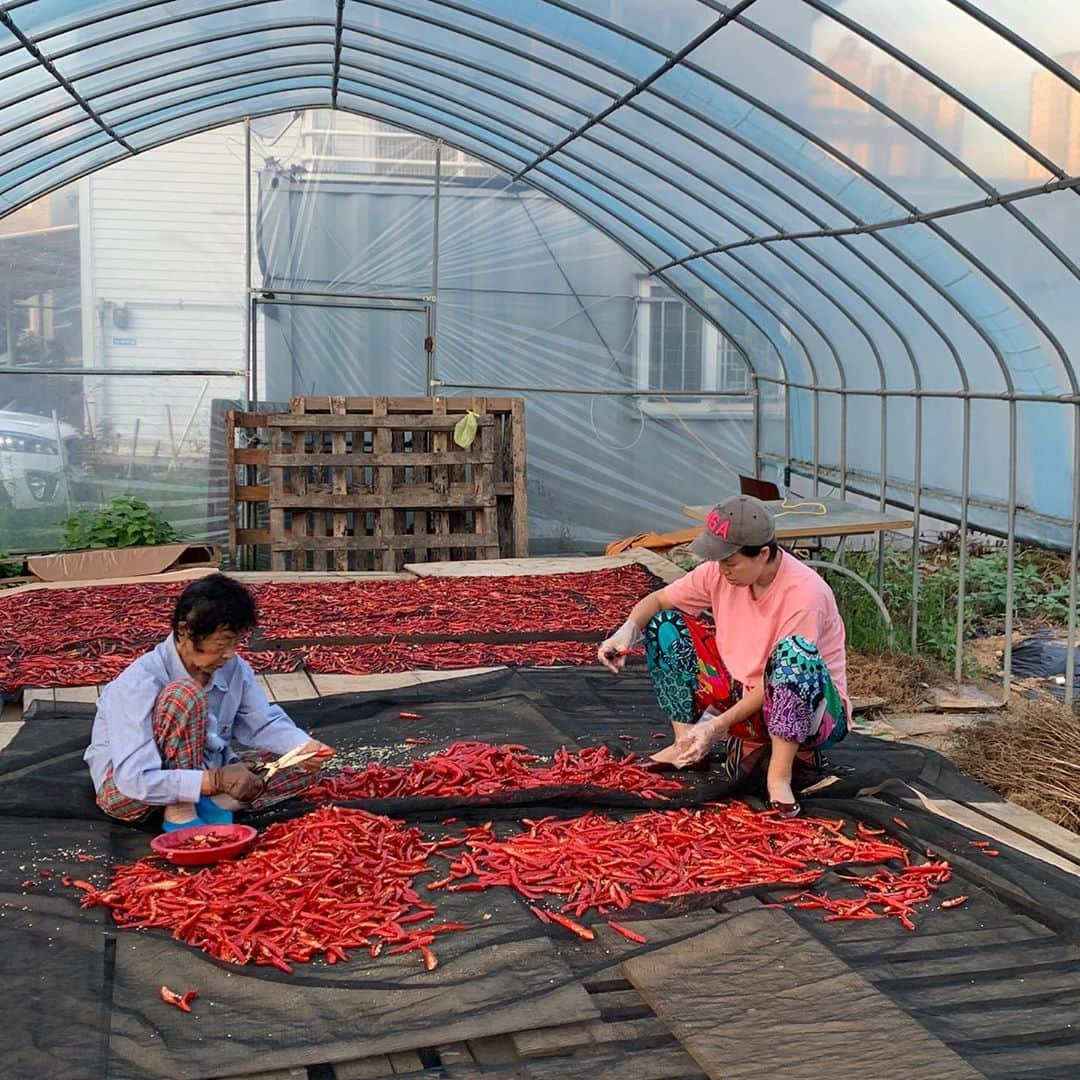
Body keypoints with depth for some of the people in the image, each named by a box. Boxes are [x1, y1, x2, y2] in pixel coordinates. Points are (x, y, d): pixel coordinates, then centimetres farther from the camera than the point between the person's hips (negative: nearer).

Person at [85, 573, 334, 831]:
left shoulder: (234, 669, -9)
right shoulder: (140, 683, -28)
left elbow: (264, 723, 1)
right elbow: (136, 781, -34)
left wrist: (303, 746, -20)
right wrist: (214, 780, -38)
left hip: (196, 775, 7)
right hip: (125, 792, -7)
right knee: (186, 694, -31)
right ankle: (179, 816, -24)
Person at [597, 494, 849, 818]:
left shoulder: (804, 593, -27)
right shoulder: (720, 572, -9)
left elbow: (781, 677, -25)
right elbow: (659, 600, 1)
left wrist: (718, 725, -28)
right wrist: (628, 630, -21)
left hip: (807, 707, -6)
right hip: (742, 695, 6)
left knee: (795, 650, -39)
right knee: (665, 625, -4)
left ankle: (779, 774, -29)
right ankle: (687, 744, -1)